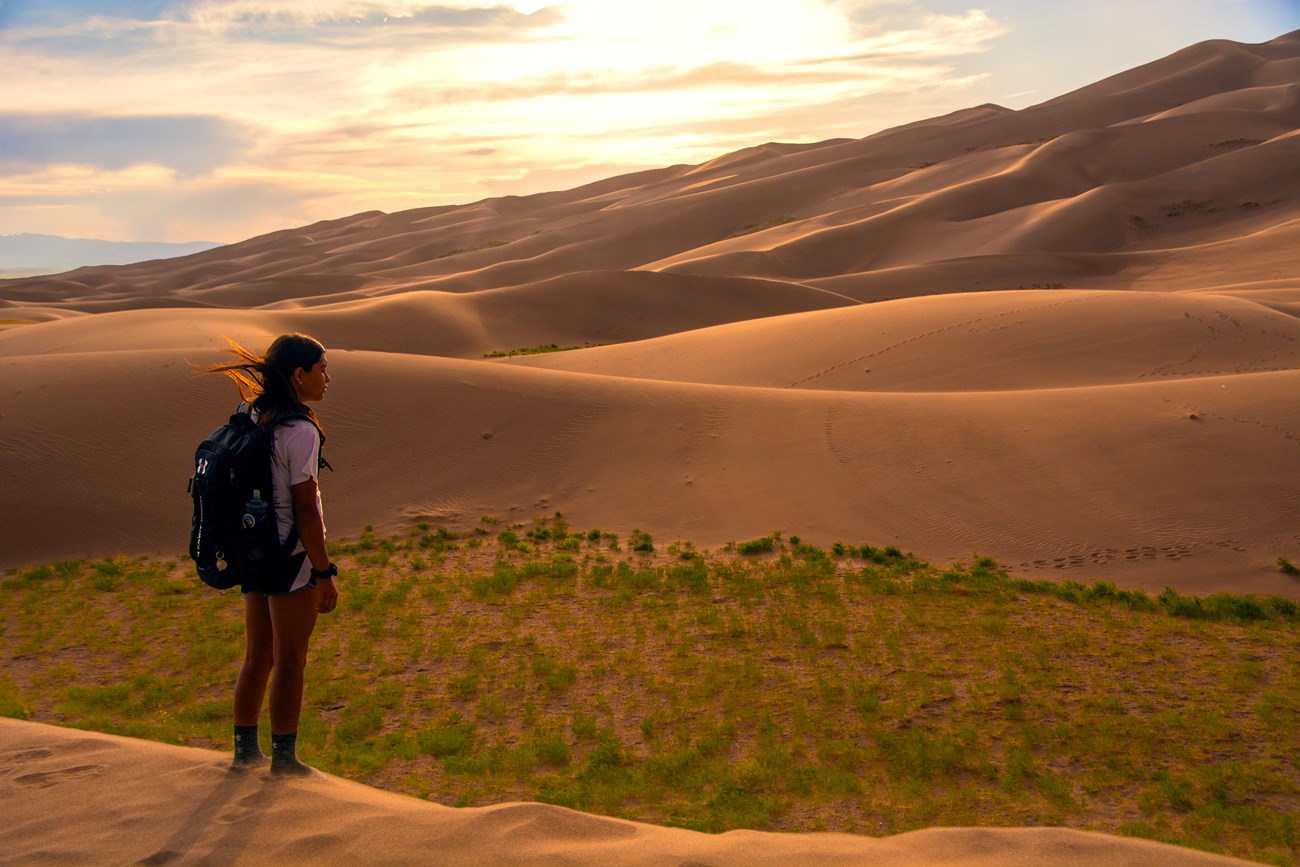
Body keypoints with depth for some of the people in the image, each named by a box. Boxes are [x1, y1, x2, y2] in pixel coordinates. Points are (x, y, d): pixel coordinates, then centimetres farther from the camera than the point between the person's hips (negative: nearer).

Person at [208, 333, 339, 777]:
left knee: (256, 656, 18)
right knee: (289, 660, 5)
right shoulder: (300, 431, -19)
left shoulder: (253, 418, 6)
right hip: (292, 558, -8)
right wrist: (325, 574, -13)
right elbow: (305, 511, -19)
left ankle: (245, 749, 30)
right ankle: (284, 758, 17)